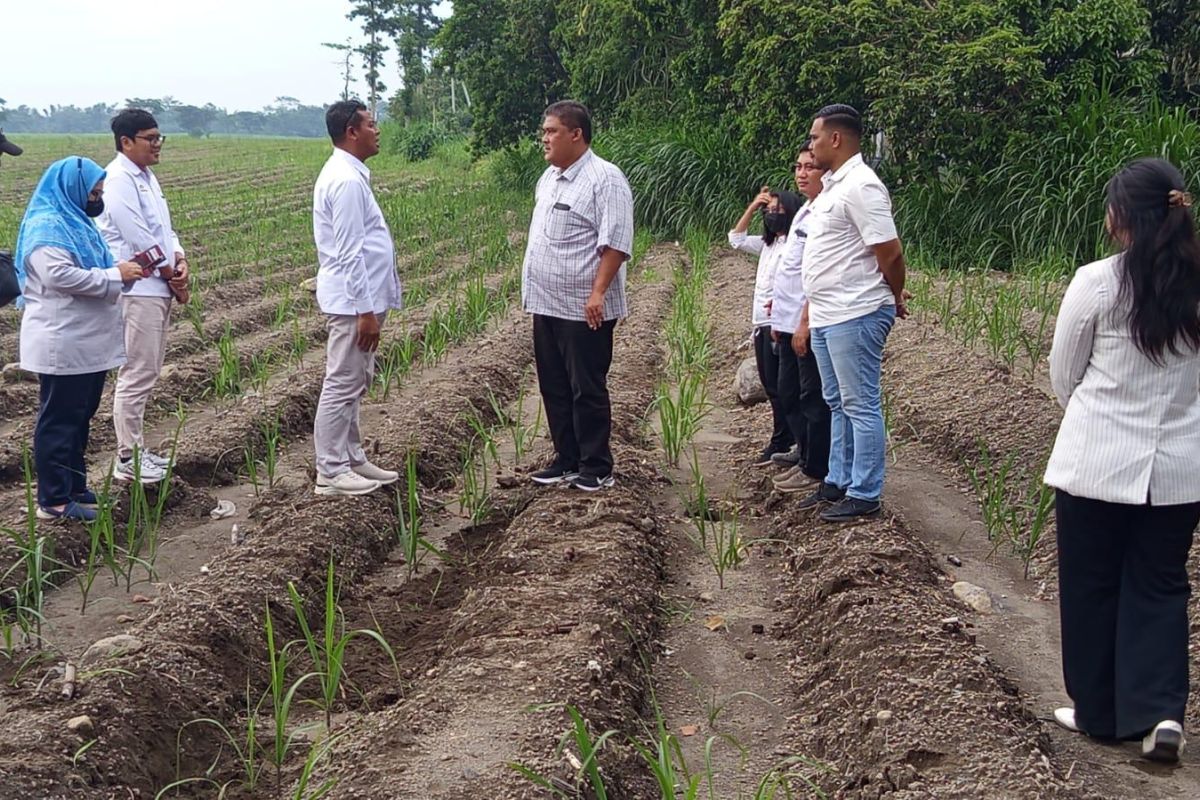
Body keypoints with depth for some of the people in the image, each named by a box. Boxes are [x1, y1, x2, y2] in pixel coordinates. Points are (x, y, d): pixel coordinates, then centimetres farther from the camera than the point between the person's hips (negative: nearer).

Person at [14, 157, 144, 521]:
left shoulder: (75, 221, 17)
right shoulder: (46, 226, -15)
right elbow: (59, 274, -27)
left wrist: (124, 267, 5)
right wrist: (116, 275, -22)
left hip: (87, 342, 10)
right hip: (63, 346, -10)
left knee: (79, 418, 16)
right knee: (59, 421, -5)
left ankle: (75, 487, 25)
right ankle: (54, 501, 1)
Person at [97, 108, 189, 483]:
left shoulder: (146, 177, 15)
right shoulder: (118, 181, -15)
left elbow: (163, 226, 17)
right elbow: (138, 237, -19)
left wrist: (179, 258, -2)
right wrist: (169, 270, -7)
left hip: (158, 287, 10)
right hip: (137, 290, -10)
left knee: (147, 373, 15)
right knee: (136, 375, -6)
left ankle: (135, 448, 24)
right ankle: (127, 460, 1)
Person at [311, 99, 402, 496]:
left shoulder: (348, 174, 13)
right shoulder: (346, 181, -19)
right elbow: (349, 253, -22)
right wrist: (365, 310, -21)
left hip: (360, 298, 11)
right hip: (354, 300, -11)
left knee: (354, 384, 17)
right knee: (342, 385, -3)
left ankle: (352, 459, 26)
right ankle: (331, 472, 4)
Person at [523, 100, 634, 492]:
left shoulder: (604, 179, -12)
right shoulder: (548, 178, 15)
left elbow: (616, 242, -19)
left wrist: (598, 293, -25)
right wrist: (532, 289, 18)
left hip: (583, 309, -9)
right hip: (546, 305, 9)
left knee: (587, 390, -1)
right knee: (554, 387, 13)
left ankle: (596, 468, 9)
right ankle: (566, 460, 24)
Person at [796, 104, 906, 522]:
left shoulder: (861, 187, -17)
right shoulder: (833, 185, 15)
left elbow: (890, 252, -18)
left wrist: (894, 298, -3)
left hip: (854, 317, -10)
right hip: (826, 316, 10)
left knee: (860, 406, -3)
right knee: (838, 404, 17)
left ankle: (864, 495, 4)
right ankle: (838, 483, 28)